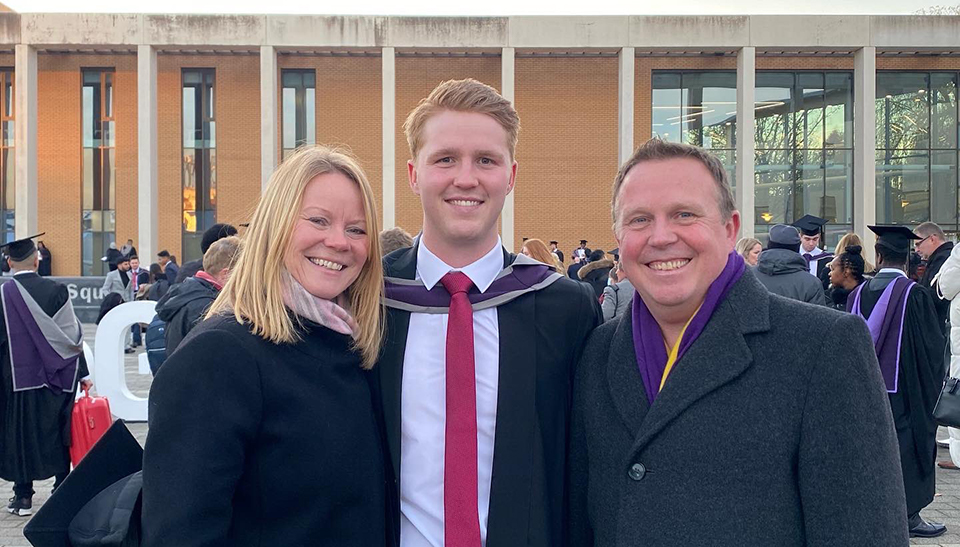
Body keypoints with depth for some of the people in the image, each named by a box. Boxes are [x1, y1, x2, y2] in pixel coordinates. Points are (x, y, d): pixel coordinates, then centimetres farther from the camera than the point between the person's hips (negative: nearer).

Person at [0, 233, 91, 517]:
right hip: (55, 377, 2)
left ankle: (23, 497, 12)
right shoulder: (56, 290, -5)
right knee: (57, 433, 12)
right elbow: (73, 334, -4)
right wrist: (81, 373, 2)